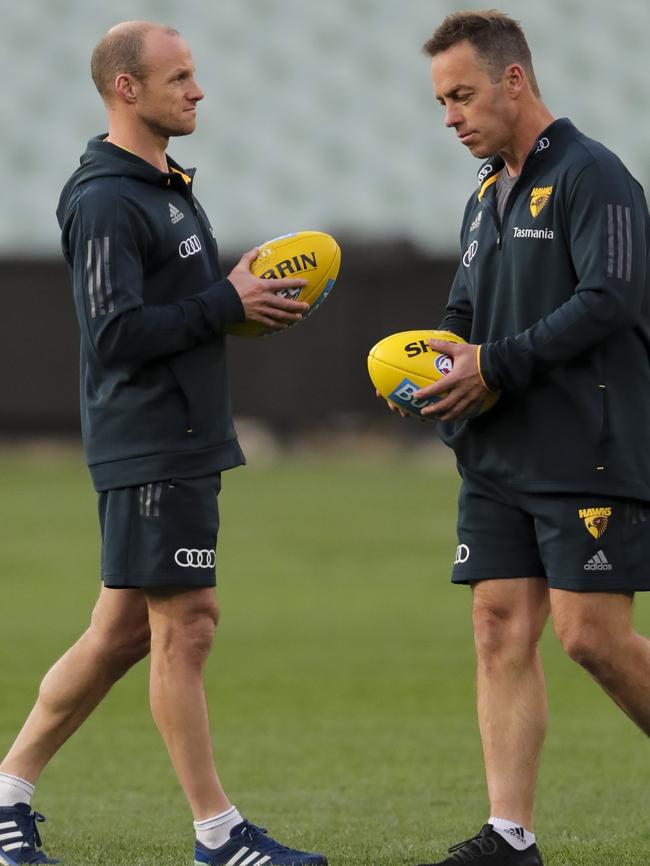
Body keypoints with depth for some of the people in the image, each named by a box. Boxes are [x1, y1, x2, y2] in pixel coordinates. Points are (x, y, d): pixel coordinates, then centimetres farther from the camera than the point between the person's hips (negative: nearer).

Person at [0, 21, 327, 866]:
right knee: (183, 629, -5)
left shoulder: (164, 186, 18)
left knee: (122, 631, 12)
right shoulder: (106, 202, -15)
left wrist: (243, 293, 5)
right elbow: (117, 335, -21)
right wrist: (227, 303, -15)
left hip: (185, 442, 10)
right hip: (150, 450, -10)